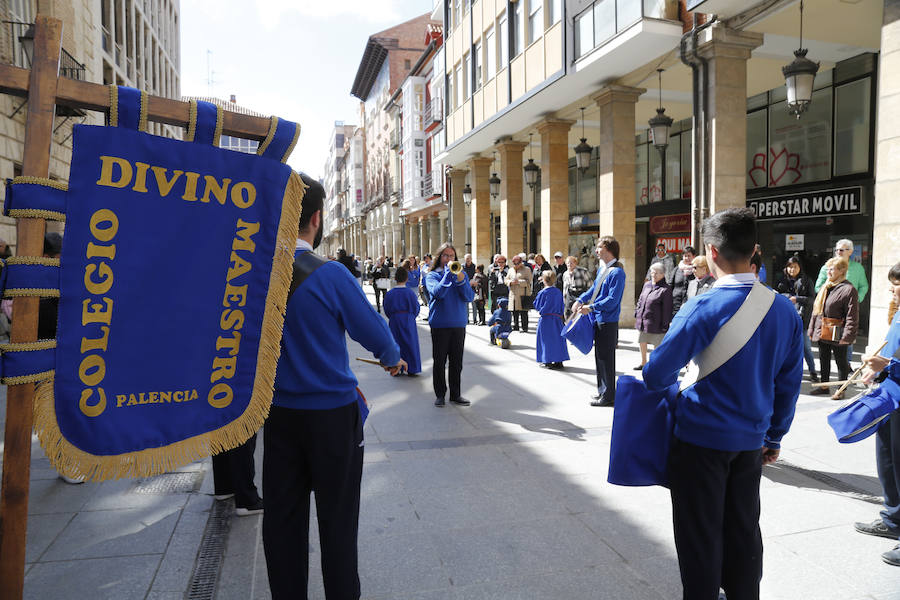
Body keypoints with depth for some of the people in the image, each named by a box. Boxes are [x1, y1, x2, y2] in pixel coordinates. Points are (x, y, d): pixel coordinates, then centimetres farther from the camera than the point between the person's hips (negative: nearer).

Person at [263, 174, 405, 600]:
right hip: (332, 412, -4)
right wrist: (393, 358, 13)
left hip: (279, 413, 5)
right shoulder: (330, 275, -18)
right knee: (337, 517, 11)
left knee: (282, 516, 16)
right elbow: (373, 331, -9)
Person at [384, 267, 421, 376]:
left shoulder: (389, 293, -6)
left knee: (395, 343, 11)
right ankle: (411, 369, 11)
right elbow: (416, 308, -3)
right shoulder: (410, 292, -11)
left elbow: (387, 310, 2)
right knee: (409, 343, 8)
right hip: (408, 322, -1)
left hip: (394, 322, 1)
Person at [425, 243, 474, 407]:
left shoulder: (462, 274, 9)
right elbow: (437, 292, -18)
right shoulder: (432, 275, 2)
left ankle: (455, 394, 20)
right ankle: (440, 394, 17)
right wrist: (448, 273, -18)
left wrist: (460, 280, -14)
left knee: (457, 362, 8)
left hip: (458, 324, 3)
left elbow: (469, 297, -2)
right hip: (439, 324, -2)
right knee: (439, 361, 5)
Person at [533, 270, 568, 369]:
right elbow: (561, 307, 9)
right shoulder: (558, 292, 3)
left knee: (546, 340, 3)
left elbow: (537, 306, -4)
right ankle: (559, 361, 11)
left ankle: (548, 361, 3)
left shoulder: (542, 293, -13)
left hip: (545, 319, -4)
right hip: (557, 318, 5)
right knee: (557, 338, 9)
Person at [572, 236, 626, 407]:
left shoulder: (617, 272, -18)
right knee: (599, 356, 17)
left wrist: (590, 307, -19)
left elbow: (612, 300, -22)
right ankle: (602, 391, 30)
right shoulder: (602, 269, 10)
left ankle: (608, 396, 10)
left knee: (606, 358, -1)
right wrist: (580, 300, 9)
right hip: (598, 319, 9)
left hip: (608, 322, -9)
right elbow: (594, 288, 22)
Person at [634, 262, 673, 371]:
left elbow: (667, 309, -13)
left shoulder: (665, 289, -12)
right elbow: (640, 300, 20)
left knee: (656, 344, 5)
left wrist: (664, 324, -14)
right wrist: (637, 313, 16)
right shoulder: (647, 285, 10)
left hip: (655, 323, -7)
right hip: (642, 320, 7)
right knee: (642, 342, 16)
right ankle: (643, 363, 32)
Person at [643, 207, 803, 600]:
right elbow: (789, 383, 6)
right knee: (743, 529, 20)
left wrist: (674, 388, 6)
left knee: (701, 534, 10)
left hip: (701, 439, -5)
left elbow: (656, 375, -18)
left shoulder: (703, 309, -21)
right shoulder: (784, 310, -2)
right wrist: (775, 435, 18)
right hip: (750, 442, 6)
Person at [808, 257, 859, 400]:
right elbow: (816, 310, 16)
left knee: (841, 361, 6)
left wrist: (847, 336, -19)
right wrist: (812, 329, 14)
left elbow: (852, 316, -15)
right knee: (823, 359, 16)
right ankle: (824, 386, 29)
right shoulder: (825, 287, 11)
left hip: (837, 333, -7)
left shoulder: (848, 289, -12)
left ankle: (840, 389, 17)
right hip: (822, 333, 7)